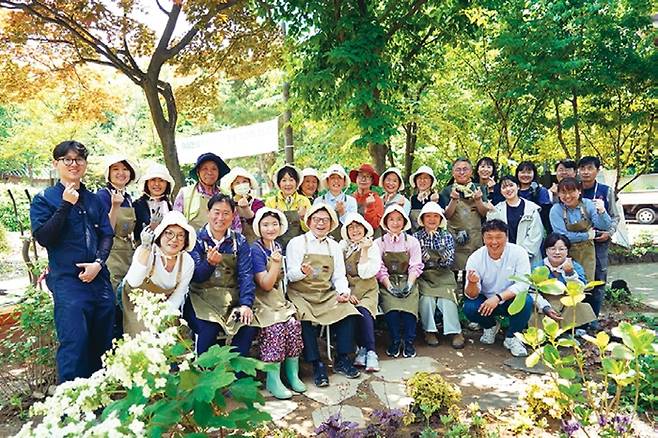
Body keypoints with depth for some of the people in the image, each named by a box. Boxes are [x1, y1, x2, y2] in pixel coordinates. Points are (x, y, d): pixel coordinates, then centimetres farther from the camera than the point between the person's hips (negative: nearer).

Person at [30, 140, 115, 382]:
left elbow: (107, 234, 10)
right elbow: (43, 237, -8)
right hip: (67, 281, -4)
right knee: (74, 343, -9)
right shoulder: (44, 199, 3)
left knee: (103, 342, 11)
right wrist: (66, 205, -13)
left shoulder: (94, 199, 15)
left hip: (99, 278, 4)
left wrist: (98, 262, -6)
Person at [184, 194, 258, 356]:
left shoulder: (240, 241, 8)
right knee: (209, 328, -30)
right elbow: (196, 277, -5)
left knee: (249, 326, -24)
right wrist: (210, 263, -26)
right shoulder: (197, 239, 3)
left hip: (232, 299, 2)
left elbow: (246, 274, -3)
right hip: (202, 297, -2)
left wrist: (246, 304, -18)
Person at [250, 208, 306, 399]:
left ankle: (293, 374, -5)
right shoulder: (255, 249, -11)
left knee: (294, 324, -17)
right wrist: (275, 263, -24)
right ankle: (273, 379, -15)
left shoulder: (278, 247, 10)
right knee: (276, 328, -27)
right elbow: (266, 285, -15)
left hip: (278, 298, 6)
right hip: (262, 302, -6)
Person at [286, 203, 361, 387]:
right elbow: (291, 275, -6)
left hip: (327, 294, 4)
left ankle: (342, 360, -7)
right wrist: (303, 272, -28)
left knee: (348, 310, -21)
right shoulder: (297, 243, 3)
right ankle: (317, 365, -17)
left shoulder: (334, 246, 16)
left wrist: (344, 291, -9)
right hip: (301, 294, -3)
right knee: (306, 320, -32)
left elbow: (339, 276, 11)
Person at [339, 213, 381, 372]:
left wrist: (364, 250, -11)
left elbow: (365, 273, -8)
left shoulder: (372, 247, 5)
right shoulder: (341, 246, 9)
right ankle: (368, 351, -19)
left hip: (367, 290, 0)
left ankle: (364, 350, -19)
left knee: (363, 312, -31)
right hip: (347, 289, 1)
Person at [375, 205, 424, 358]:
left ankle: (409, 342, -13)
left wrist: (409, 284, -14)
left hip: (407, 282, 0)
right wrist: (389, 286, -15)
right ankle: (394, 342, -11)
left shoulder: (412, 241, 11)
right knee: (391, 307, -29)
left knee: (409, 307, -29)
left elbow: (415, 266, 2)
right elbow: (379, 269, 0)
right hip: (387, 283, 0)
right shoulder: (379, 243, 9)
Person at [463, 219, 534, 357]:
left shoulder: (518, 252, -16)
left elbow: (523, 284, -23)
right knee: (469, 308, -27)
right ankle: (490, 326, 9)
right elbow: (472, 296, -16)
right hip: (486, 300, 1)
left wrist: (498, 298, -36)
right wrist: (472, 283, -40)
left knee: (526, 301, -31)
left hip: (511, 300, -1)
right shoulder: (475, 258, -14)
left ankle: (511, 337, -4)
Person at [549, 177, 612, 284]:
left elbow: (605, 227, -13)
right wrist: (587, 235, -10)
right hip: (567, 253, -2)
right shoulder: (556, 210, -13)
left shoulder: (588, 204, -7)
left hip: (587, 252, 2)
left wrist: (601, 211, -31)